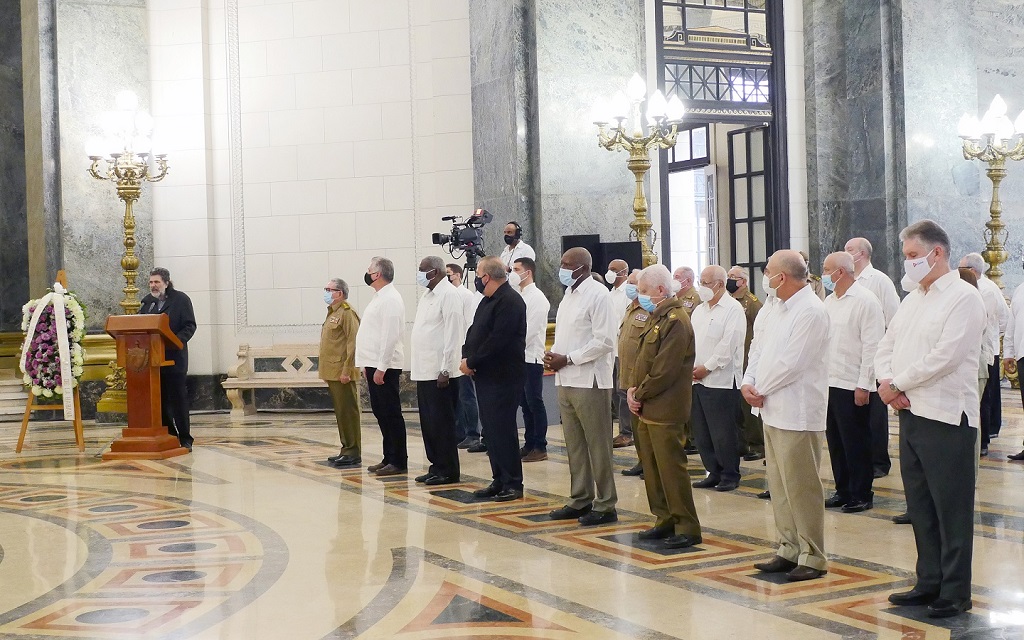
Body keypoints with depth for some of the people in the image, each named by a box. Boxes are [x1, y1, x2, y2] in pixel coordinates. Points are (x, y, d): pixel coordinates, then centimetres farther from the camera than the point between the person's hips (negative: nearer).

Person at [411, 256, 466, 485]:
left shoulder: (449, 295, -11)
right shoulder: (428, 296, 17)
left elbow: (453, 335, -17)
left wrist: (445, 370, -21)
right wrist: (414, 367, 16)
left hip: (440, 371, -9)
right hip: (424, 371, 9)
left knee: (442, 422, -3)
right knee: (428, 422, 12)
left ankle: (448, 471, 4)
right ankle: (436, 466, 19)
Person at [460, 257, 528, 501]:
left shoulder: (510, 302, -15)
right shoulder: (488, 300, 18)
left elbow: (497, 340, -22)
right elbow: (474, 331, 17)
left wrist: (471, 361, -15)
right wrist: (466, 357, 0)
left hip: (504, 377, -10)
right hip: (486, 375, 10)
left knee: (502, 429, -7)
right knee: (491, 428, 12)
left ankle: (513, 483, 0)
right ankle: (499, 481, 20)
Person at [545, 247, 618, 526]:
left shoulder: (597, 295, -10)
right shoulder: (569, 294, 17)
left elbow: (604, 341, -17)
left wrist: (567, 359, -16)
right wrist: (553, 354, 4)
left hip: (589, 381, -9)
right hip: (566, 380, 9)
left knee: (597, 445, -3)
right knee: (574, 444, 13)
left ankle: (605, 506, 4)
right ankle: (580, 500, 22)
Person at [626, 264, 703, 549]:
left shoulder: (675, 322, -16)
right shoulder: (656, 319, 16)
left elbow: (665, 371, -21)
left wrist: (640, 394, -12)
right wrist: (633, 389, 4)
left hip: (665, 410, -10)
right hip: (648, 409, 10)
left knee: (671, 469, -5)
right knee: (652, 468, 14)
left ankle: (687, 528, 3)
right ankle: (665, 520, 24)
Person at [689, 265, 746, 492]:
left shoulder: (733, 309, -8)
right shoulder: (699, 310, 16)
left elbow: (728, 346, -15)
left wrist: (706, 368, -12)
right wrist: (691, 366, -1)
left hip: (721, 380, -8)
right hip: (697, 380, 8)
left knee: (723, 433, -3)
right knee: (702, 433, 10)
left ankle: (730, 475, 10)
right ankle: (714, 473, 21)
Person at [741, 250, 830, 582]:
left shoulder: (810, 312, -15)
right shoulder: (778, 310, 15)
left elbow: (791, 363, -20)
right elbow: (758, 346, 16)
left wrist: (761, 389, -10)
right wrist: (749, 382, 0)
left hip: (797, 414, -10)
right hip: (773, 411, 10)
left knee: (801, 488, -3)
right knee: (780, 486, 14)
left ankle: (812, 557, 6)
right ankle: (789, 550, 23)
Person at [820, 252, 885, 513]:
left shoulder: (865, 301, -11)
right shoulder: (829, 301, 14)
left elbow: (872, 346, -14)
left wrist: (863, 385, -17)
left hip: (853, 386, -8)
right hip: (829, 383, 8)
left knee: (856, 443, 1)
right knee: (835, 442, 12)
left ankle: (862, 495, 11)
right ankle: (843, 491, 23)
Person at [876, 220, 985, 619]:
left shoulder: (963, 298, -11)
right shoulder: (913, 299, 15)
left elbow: (943, 357, -19)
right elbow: (887, 346, 15)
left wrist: (897, 385, -12)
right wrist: (887, 382, -5)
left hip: (946, 417, -8)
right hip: (911, 413, 8)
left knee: (951, 509, 0)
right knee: (920, 506, 14)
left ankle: (955, 592, 9)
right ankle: (929, 582, 25)